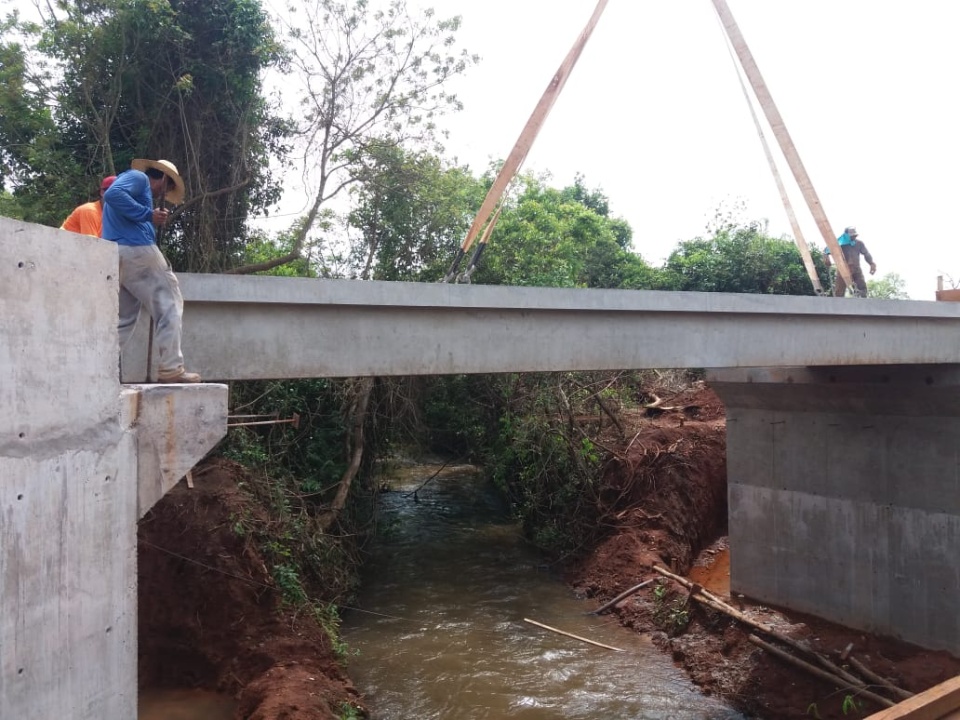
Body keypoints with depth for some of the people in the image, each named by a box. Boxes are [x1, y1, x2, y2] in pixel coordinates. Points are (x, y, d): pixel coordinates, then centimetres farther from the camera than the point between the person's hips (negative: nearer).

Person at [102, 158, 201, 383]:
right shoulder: (138, 177, 2)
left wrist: (152, 220, 15)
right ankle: (171, 369, -8)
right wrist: (148, 215, -16)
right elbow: (113, 194, -18)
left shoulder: (131, 181, 31)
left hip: (116, 255, 9)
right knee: (169, 305, -4)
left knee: (124, 317, 11)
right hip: (136, 249, -9)